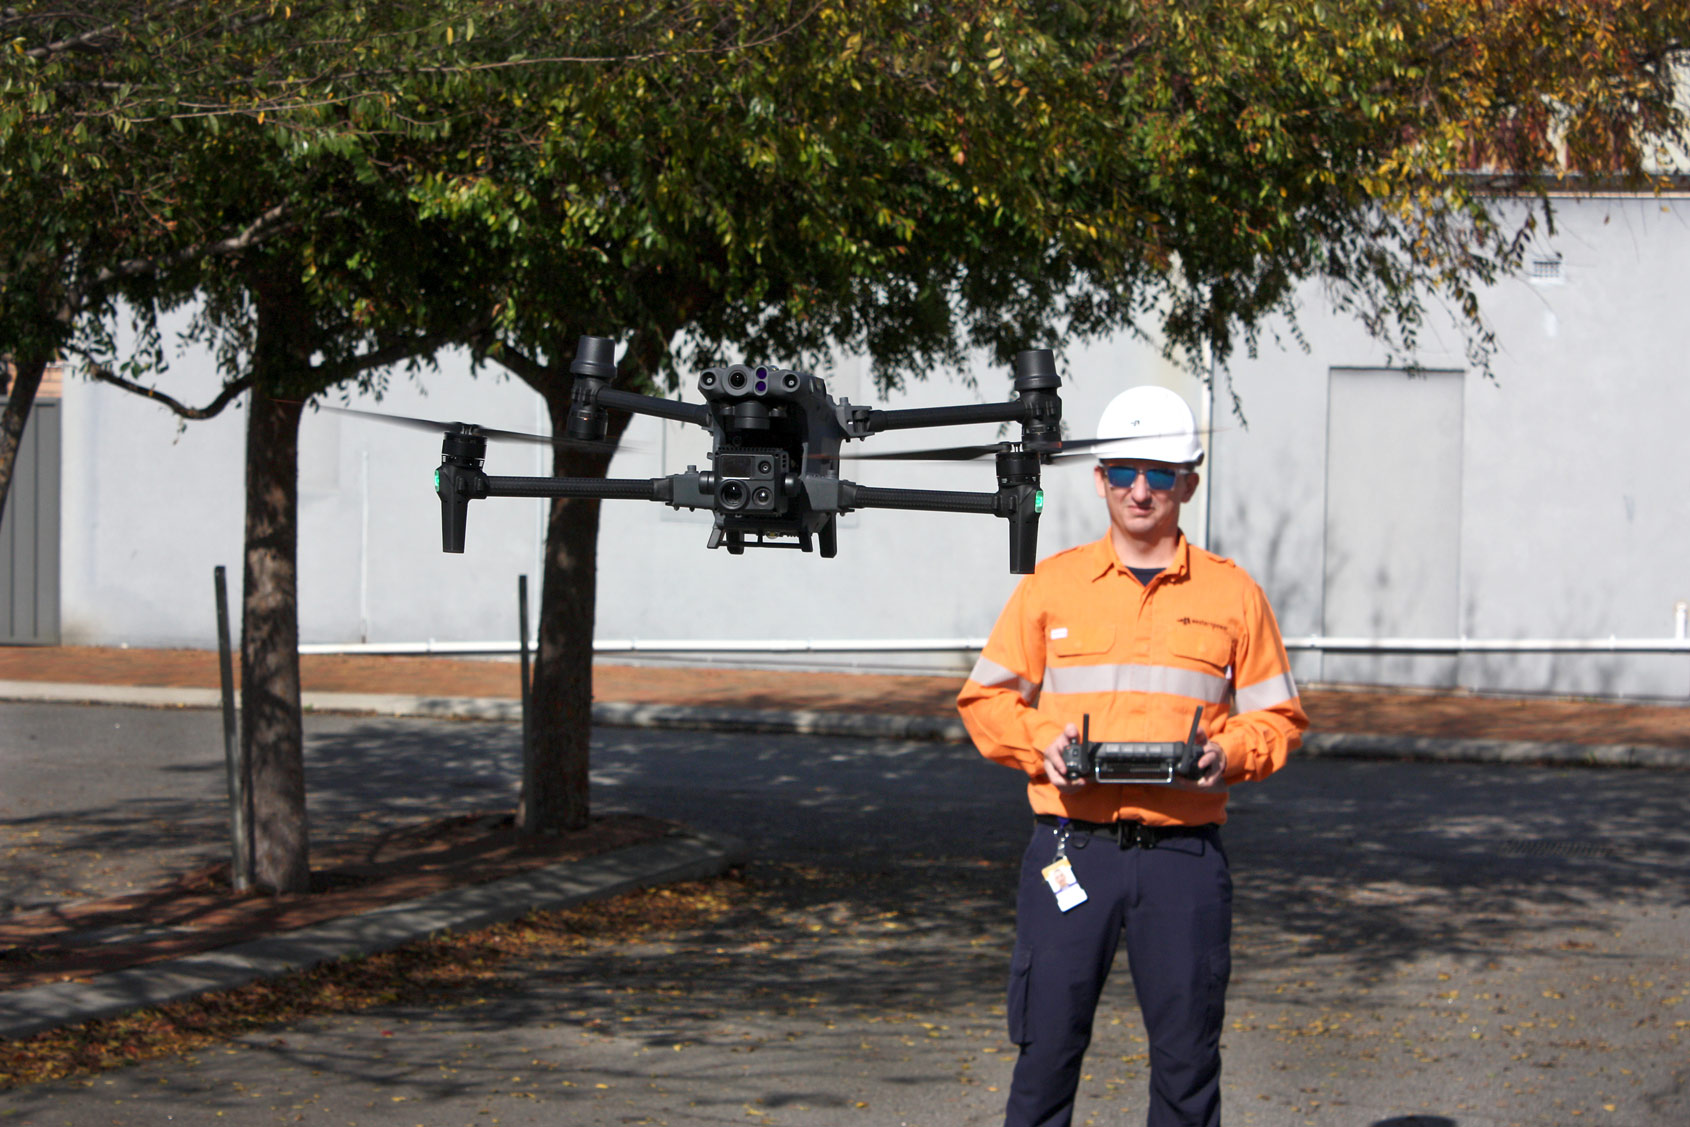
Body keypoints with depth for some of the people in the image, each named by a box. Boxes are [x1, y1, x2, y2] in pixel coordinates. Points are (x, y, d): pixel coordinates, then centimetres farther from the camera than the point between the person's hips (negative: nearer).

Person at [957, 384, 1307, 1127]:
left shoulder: (1232, 594, 8)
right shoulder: (1051, 585, 8)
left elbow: (1277, 718, 12)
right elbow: (986, 697, 12)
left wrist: (1227, 754, -9)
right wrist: (1040, 743, -7)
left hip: (1184, 853, 0)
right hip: (1071, 848, 0)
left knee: (1186, 1052, 3)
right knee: (1047, 1043, -1)